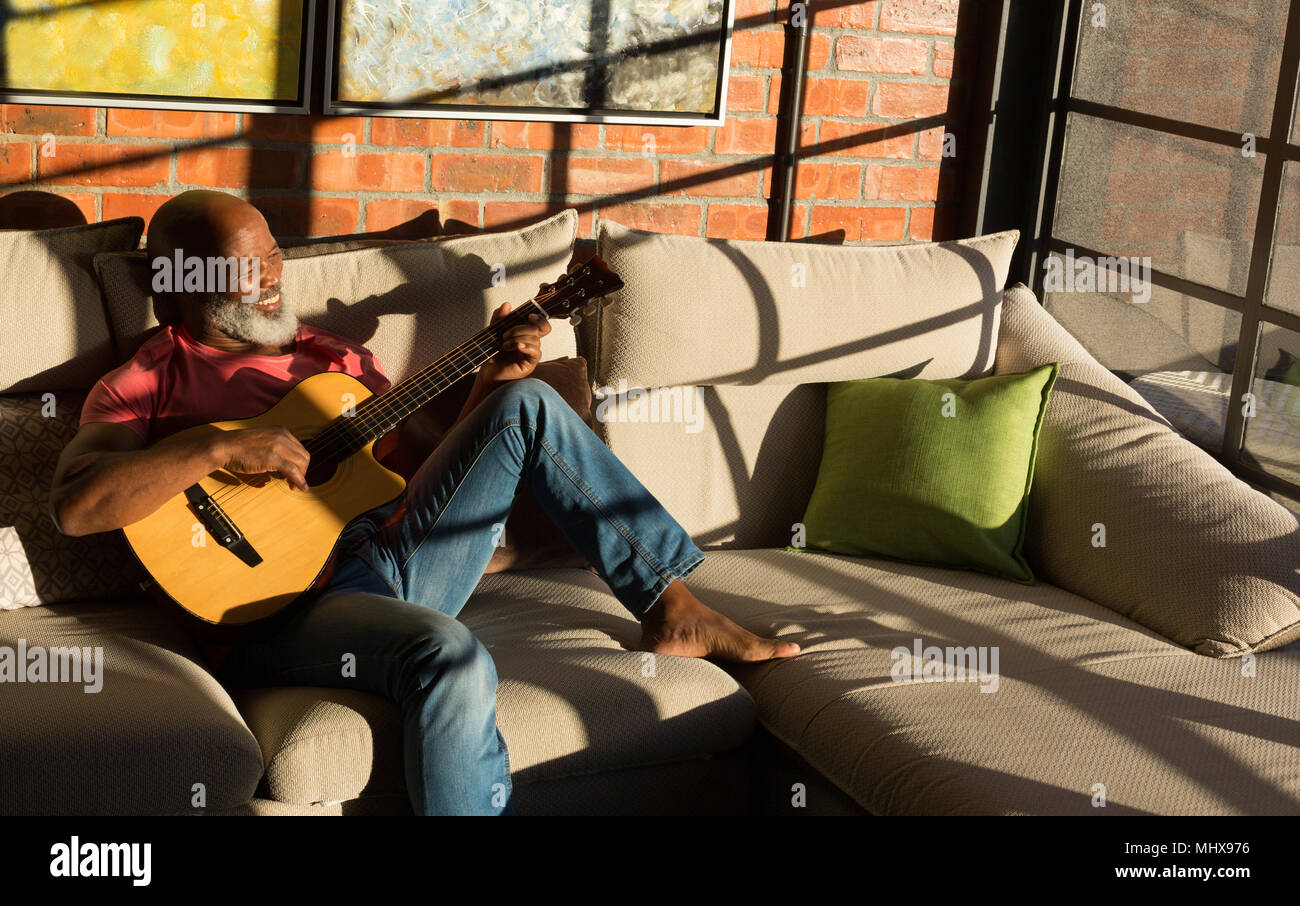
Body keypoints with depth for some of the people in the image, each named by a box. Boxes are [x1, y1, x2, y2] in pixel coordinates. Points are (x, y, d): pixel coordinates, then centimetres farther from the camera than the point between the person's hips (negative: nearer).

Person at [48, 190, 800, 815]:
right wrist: (223, 451, -22)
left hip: (397, 554, 6)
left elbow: (428, 464, 21)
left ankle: (672, 607, -4)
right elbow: (76, 506, -16)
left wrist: (492, 386, 5)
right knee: (450, 657, -37)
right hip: (283, 601, -6)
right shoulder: (146, 386, 2)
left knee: (528, 407, -4)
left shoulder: (330, 356, 21)